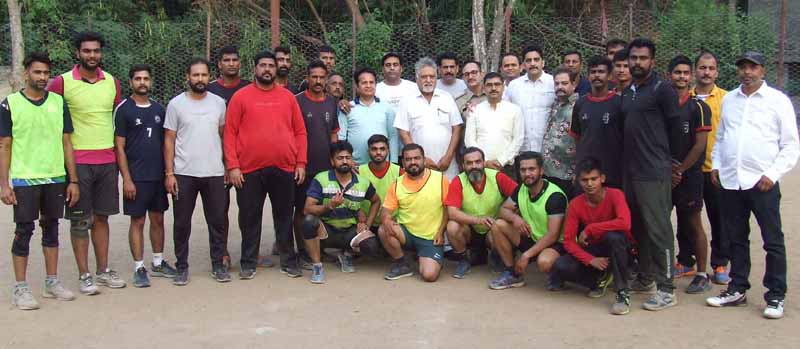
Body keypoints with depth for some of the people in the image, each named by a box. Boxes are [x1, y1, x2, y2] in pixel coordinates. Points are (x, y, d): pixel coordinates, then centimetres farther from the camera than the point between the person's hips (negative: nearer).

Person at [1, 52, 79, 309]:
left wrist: (73, 180, 4)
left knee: (51, 229, 12)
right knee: (24, 231, 0)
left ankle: (52, 282, 22)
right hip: (24, 180, -3)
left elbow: (66, 143, 8)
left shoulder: (58, 102, 6)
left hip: (56, 178, 3)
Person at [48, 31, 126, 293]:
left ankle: (103, 270, 21)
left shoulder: (112, 82, 8)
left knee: (101, 216, 12)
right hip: (78, 161, -4)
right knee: (80, 220, 2)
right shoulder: (63, 82, -6)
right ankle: (84, 275, 10)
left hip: (107, 160, 4)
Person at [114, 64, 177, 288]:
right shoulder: (124, 109, -4)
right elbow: (119, 147, -7)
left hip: (158, 175, 5)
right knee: (137, 221, 1)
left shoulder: (159, 109, 10)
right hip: (136, 177, -5)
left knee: (158, 219, 11)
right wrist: (126, 178, -12)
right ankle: (139, 268, 8)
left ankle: (158, 263, 24)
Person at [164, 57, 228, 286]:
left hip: (214, 173, 2)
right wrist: (169, 173, -7)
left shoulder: (218, 102, 5)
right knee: (182, 223, 6)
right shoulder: (176, 104, -1)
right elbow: (169, 140, -1)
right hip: (184, 174, -2)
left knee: (217, 221, 7)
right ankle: (182, 267, 18)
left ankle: (218, 265, 19)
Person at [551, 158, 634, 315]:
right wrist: (590, 260, -26)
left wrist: (590, 228, -29)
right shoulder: (575, 204, -9)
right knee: (559, 267, -23)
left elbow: (624, 223, -38)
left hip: (619, 249, -3)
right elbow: (568, 241, -11)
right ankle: (600, 279, 5)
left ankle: (623, 293, -25)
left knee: (613, 236, -39)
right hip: (593, 251, 3)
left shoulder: (615, 195, -18)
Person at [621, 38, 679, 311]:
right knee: (638, 228, 15)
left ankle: (666, 290, 1)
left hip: (654, 173, -8)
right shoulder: (627, 93, 16)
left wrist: (664, 160, -1)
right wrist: (627, 162, 13)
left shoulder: (662, 90, -7)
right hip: (630, 171, 8)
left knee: (658, 230, -5)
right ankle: (646, 279, 27)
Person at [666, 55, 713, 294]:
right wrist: (667, 168, -5)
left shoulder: (698, 107, -3)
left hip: (689, 174, -4)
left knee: (693, 224, 0)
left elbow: (700, 145, -7)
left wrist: (679, 170, -8)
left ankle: (702, 275, 8)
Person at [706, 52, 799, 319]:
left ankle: (776, 296, 10)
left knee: (773, 241, 0)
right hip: (730, 181, 5)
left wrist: (773, 174, -11)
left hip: (762, 182, -4)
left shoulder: (778, 100, -1)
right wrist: (716, 165, 7)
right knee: (736, 239, 13)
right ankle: (737, 289, 24)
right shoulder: (729, 100, 13)